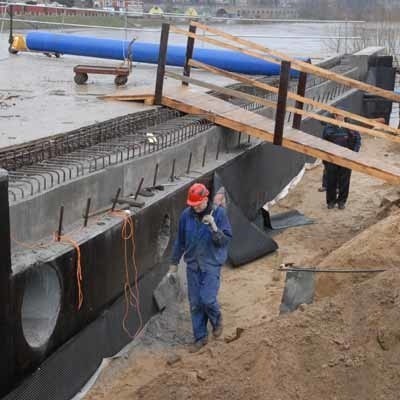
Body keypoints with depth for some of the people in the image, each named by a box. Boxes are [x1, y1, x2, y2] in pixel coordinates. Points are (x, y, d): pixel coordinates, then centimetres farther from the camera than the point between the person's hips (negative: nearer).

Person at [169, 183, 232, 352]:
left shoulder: (219, 213, -13)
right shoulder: (186, 215, -4)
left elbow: (225, 240, -14)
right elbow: (180, 241, 7)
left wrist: (214, 227, -30)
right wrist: (174, 263, 12)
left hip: (211, 264, -3)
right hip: (192, 265, 3)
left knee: (208, 299, -12)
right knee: (195, 303, 7)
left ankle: (217, 320, 21)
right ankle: (200, 337, 22)